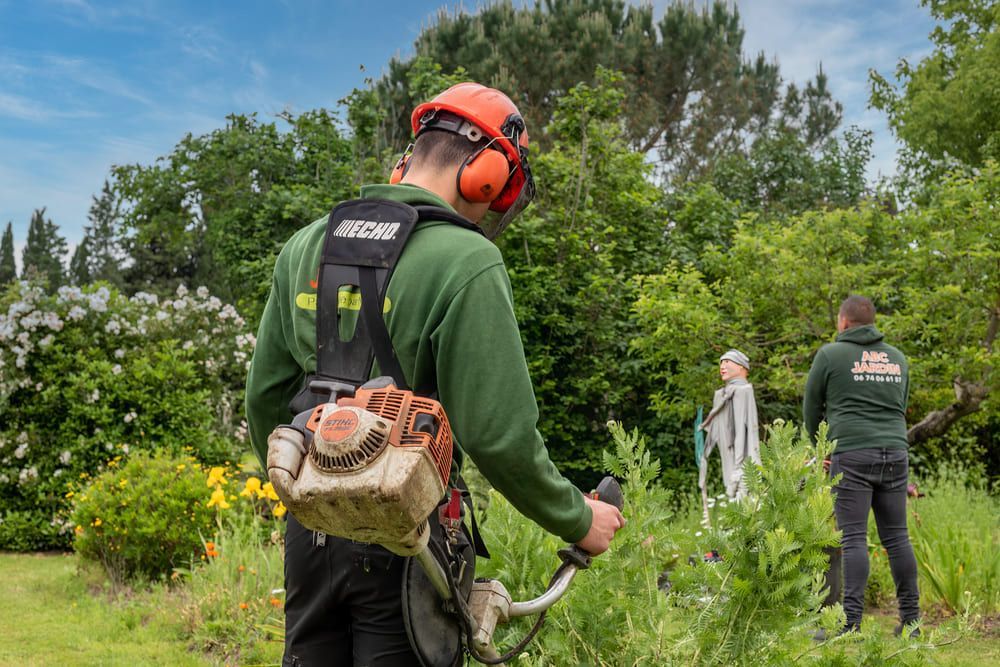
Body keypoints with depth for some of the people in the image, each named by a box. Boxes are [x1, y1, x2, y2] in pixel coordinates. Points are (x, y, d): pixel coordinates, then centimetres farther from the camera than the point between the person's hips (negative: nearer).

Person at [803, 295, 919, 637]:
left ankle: (850, 620, -11)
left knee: (854, 537, -7)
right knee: (896, 536, 8)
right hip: (895, 454, 5)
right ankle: (910, 618, 10)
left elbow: (811, 408, 9)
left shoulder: (830, 354, 1)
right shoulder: (897, 357, 16)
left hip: (852, 455, -5)